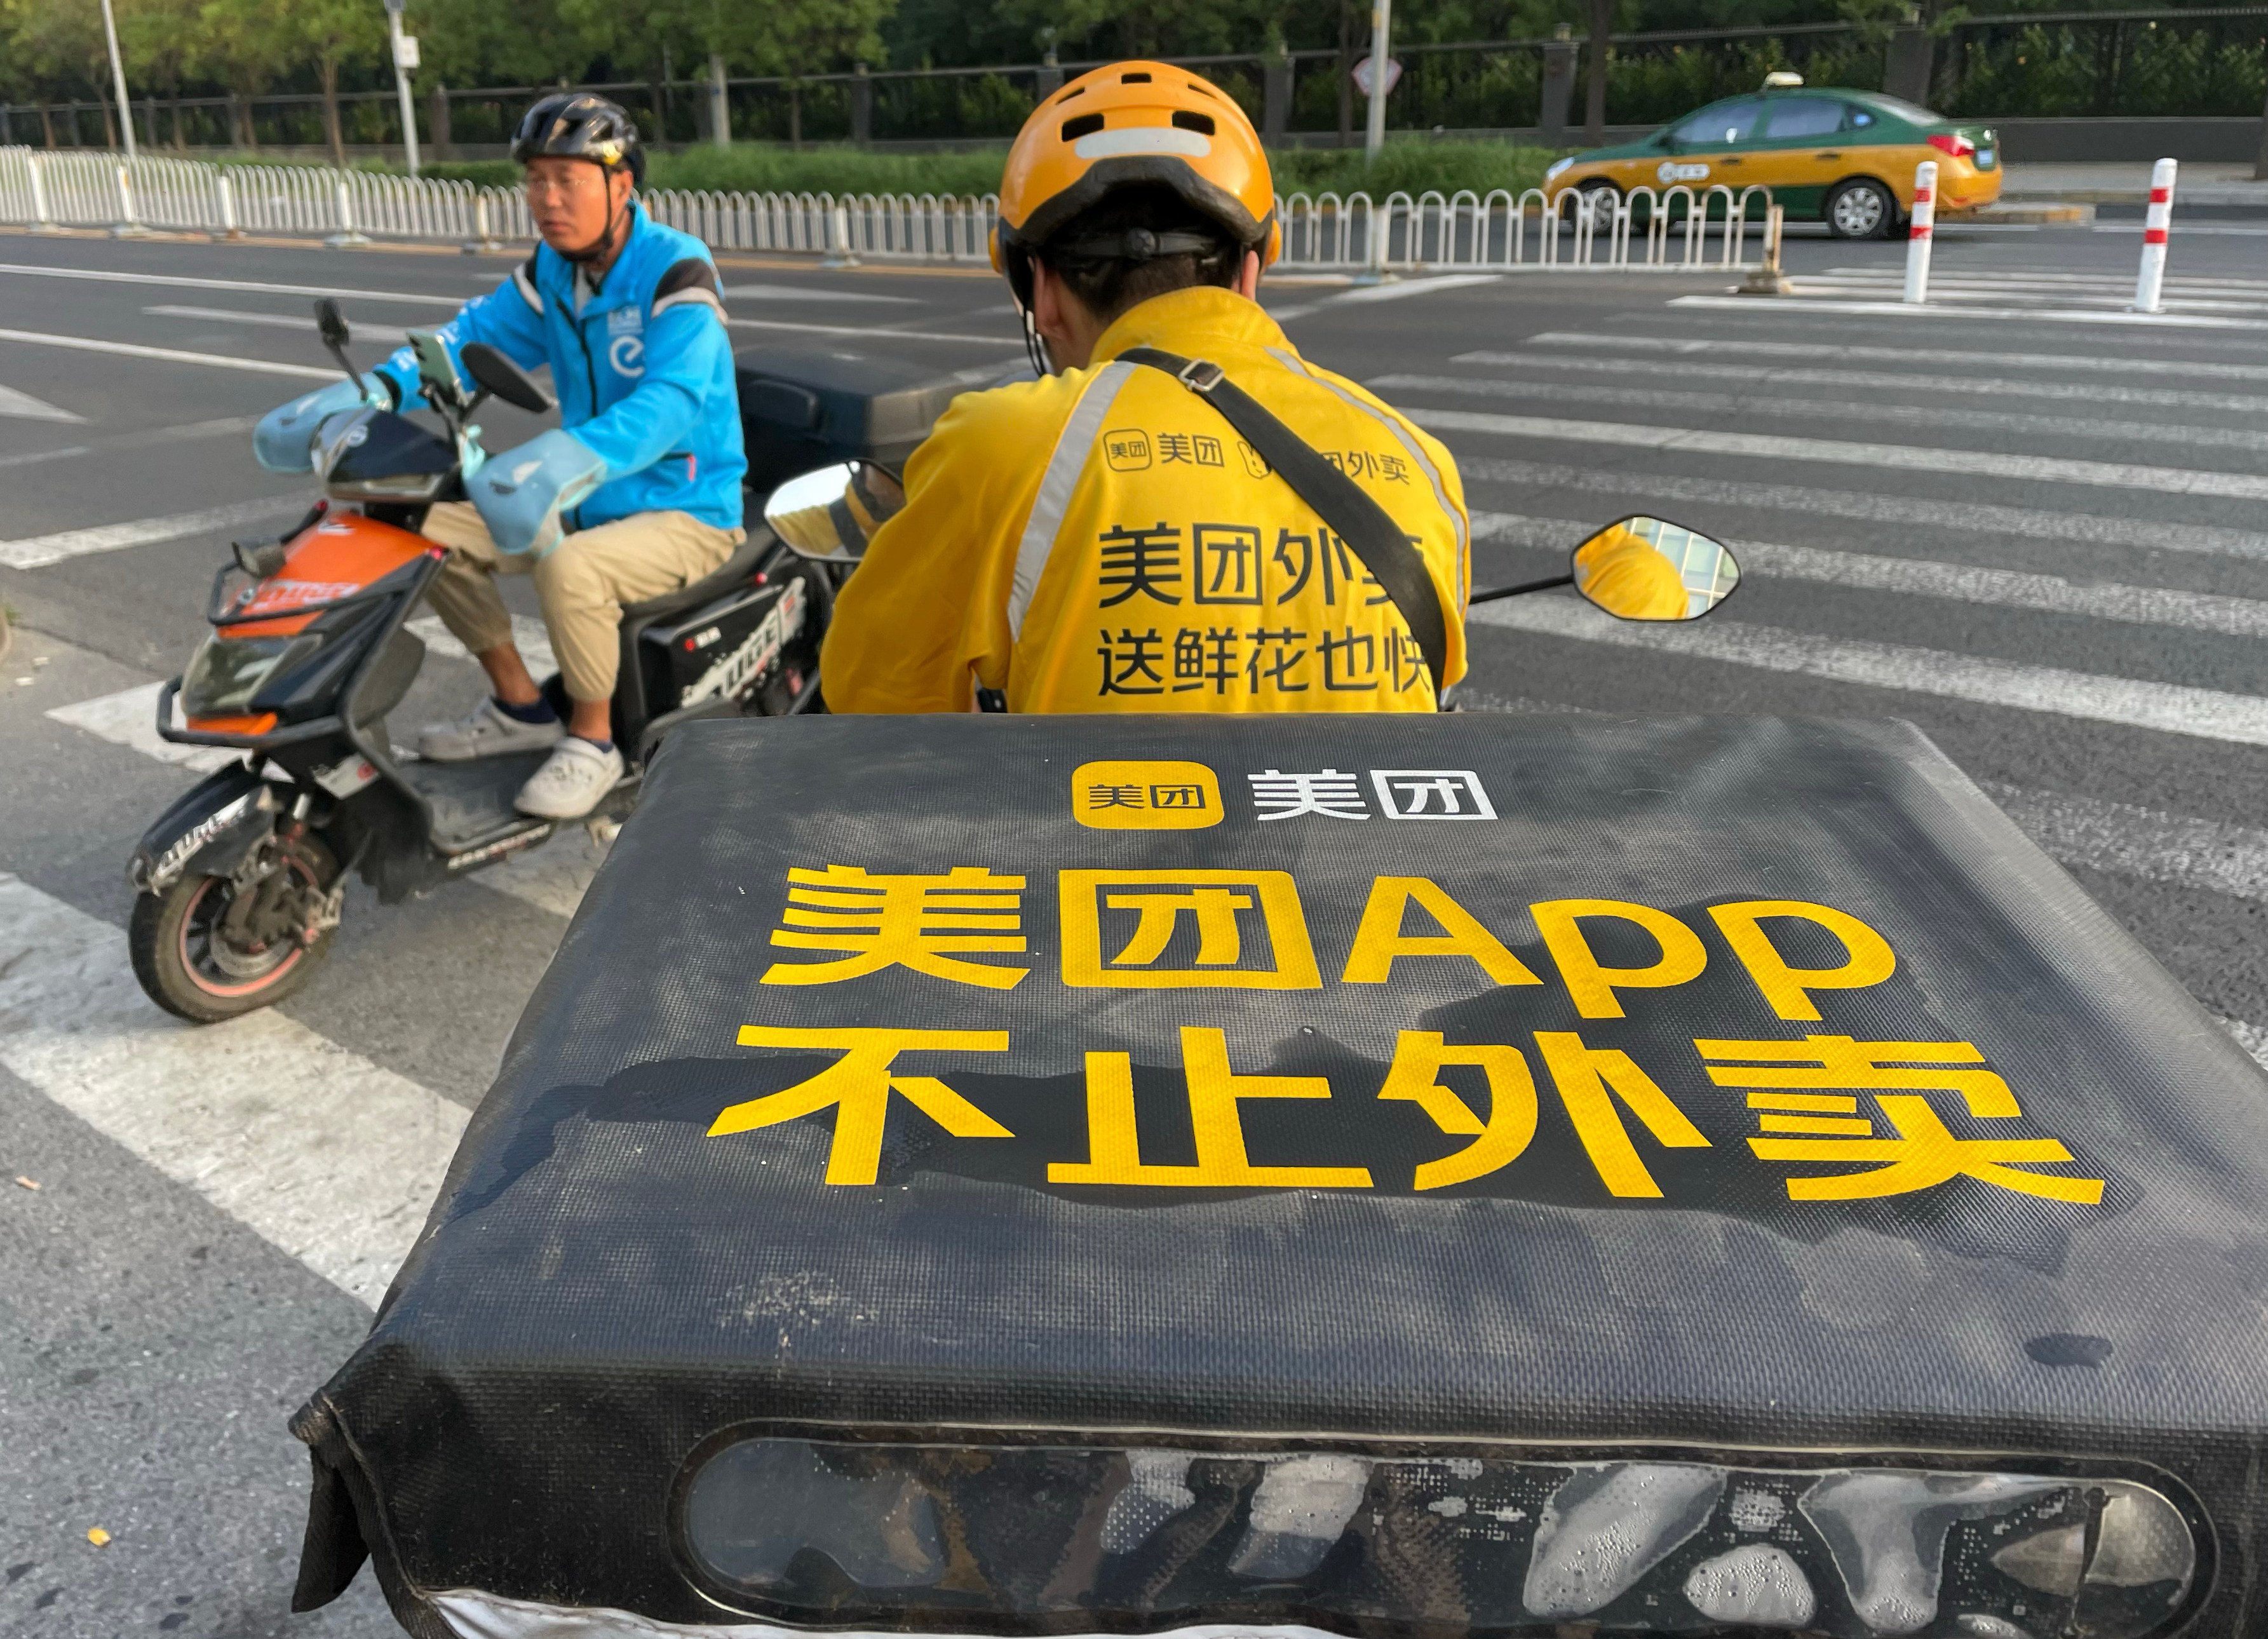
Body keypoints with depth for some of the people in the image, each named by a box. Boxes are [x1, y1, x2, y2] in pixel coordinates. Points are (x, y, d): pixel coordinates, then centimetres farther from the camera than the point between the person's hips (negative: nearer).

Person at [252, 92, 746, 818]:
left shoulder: (676, 270, -19)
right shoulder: (550, 270, 6)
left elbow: (671, 400, -33)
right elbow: (475, 337, 2)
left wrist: (569, 461, -48)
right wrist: (373, 393, -16)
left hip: (687, 510, -8)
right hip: (589, 500, 8)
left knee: (569, 568, -36)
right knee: (429, 531, 0)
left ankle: (592, 739, -11)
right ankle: (520, 706, 12)